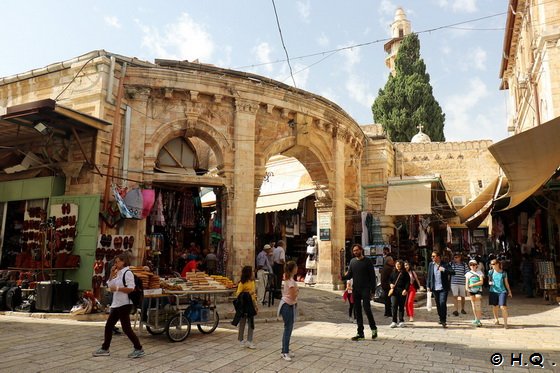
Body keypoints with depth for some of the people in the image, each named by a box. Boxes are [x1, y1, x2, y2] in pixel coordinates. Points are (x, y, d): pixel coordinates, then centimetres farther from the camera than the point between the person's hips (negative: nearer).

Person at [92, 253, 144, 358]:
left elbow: (131, 289, -21)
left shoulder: (127, 273, -13)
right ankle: (105, 349, 26)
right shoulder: (118, 273, 15)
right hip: (116, 304, 9)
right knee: (108, 326, 13)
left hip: (124, 305, -9)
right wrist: (112, 274, 6)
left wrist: (117, 288, -22)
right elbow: (110, 286, 16)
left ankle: (139, 349, 2)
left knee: (126, 328, -7)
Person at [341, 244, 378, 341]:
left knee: (367, 309, -12)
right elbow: (349, 274, 11)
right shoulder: (352, 261, 11)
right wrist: (343, 277, -11)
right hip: (355, 290, 5)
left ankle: (373, 329, 12)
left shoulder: (367, 261, -2)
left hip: (365, 289, -5)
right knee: (357, 311, 6)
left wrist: (373, 289, -10)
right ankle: (360, 333, 14)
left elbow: (372, 276, -3)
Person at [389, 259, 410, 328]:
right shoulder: (393, 272, 13)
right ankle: (394, 321, -1)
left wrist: (406, 290, -13)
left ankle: (401, 321, 14)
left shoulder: (405, 273, 3)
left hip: (402, 291, -2)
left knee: (401, 306, 5)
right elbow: (390, 280, 21)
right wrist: (390, 284, -1)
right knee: (393, 306, -5)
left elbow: (408, 282, -1)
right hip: (394, 291, 2)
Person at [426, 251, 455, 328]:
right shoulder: (431, 265, 7)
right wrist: (428, 286, 5)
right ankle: (441, 319, 26)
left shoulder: (445, 264, -4)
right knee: (438, 305, 11)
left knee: (443, 303, -13)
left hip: (443, 288, -4)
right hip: (435, 288, 4)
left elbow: (453, 272, -10)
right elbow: (429, 275, 10)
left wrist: (444, 270, -24)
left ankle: (444, 320, -4)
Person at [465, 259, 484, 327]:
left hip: (478, 290, -2)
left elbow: (481, 282, -7)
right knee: (473, 305, 6)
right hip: (471, 291, 2)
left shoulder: (479, 273, 3)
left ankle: (477, 320, -5)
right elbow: (466, 282, 6)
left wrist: (473, 285, -13)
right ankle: (477, 320, 14)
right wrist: (467, 288, -12)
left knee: (478, 306, -9)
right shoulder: (468, 274, 9)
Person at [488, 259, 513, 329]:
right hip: (493, 291, 2)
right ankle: (496, 320, 30)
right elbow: (489, 280, 12)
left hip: (502, 292, -2)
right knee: (494, 307, 10)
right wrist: (490, 283, -10)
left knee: (503, 307, -11)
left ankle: (505, 323, -2)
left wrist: (509, 291, 12)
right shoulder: (491, 272, 3)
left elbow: (506, 283, 10)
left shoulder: (504, 273, 1)